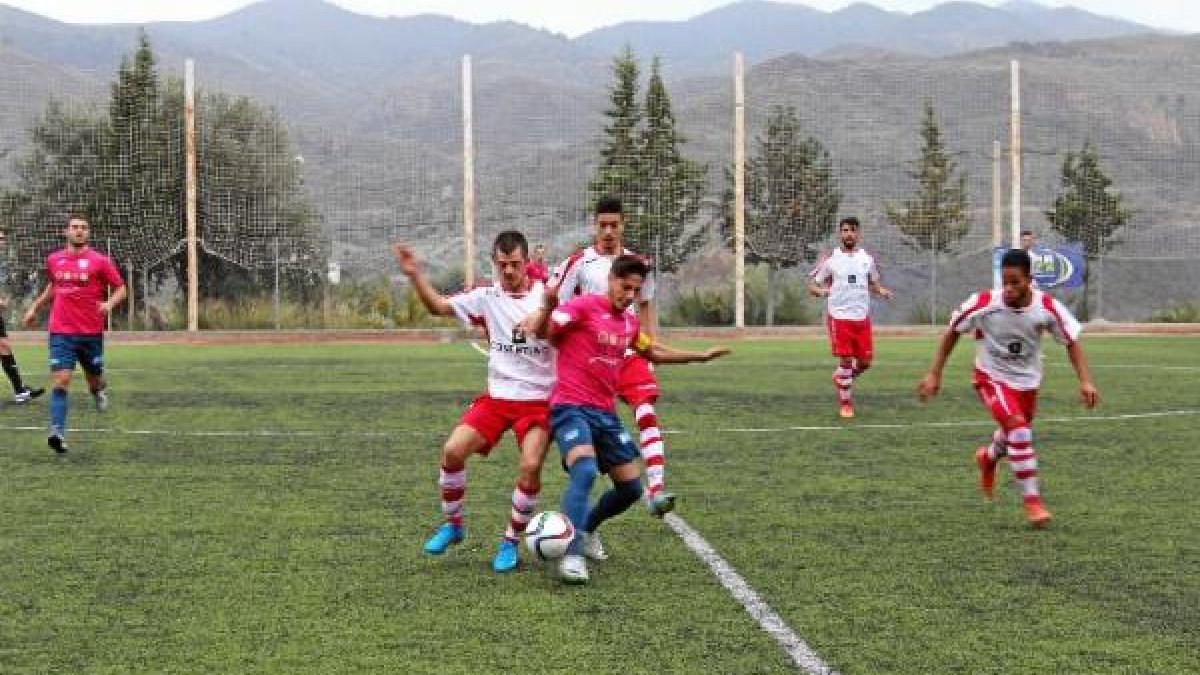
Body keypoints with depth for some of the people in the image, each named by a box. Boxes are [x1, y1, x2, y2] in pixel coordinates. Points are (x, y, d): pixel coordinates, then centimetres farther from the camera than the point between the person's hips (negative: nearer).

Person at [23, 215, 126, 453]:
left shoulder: (100, 261, -4)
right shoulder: (53, 260, 7)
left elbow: (121, 288, 0)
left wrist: (110, 303, -19)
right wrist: (35, 308, 24)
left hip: (91, 333, -1)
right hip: (61, 333, 1)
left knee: (94, 382, 13)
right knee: (60, 381, -13)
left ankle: (100, 389, 50)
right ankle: (57, 432, -19)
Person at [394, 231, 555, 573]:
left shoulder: (547, 295, -4)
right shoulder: (487, 297, 1)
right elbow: (440, 306, -2)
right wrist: (415, 275, -18)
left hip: (539, 400, -2)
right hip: (497, 397, 2)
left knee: (530, 466, -21)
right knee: (453, 450, -13)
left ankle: (511, 542, 1)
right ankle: (453, 524, 10)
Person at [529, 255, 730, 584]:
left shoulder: (630, 322, 13)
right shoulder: (584, 306, -9)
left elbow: (652, 352, 31)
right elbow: (539, 330, -19)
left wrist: (701, 356, 34)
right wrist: (548, 307, -41)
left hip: (606, 414, 8)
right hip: (572, 408, -8)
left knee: (631, 488, 8)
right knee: (584, 472, -31)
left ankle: (586, 529, 33)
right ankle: (572, 555, -29)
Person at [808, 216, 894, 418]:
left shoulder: (867, 258, 8)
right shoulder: (830, 258, -1)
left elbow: (873, 284, 18)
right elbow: (812, 284, 2)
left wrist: (882, 291, -5)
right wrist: (820, 290, -21)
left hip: (862, 317, 3)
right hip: (839, 316, -3)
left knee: (865, 360, 2)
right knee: (846, 360, -6)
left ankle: (842, 378, 32)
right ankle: (845, 403, 9)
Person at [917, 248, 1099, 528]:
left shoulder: (1048, 307, -21)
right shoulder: (983, 303, -25)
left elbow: (1071, 342, -7)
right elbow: (953, 332, -9)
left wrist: (1085, 381, -17)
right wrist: (934, 374, -9)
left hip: (1027, 381, 4)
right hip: (992, 379, -4)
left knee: (1016, 436, 21)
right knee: (1019, 429, -25)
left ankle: (988, 458, 58)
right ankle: (1032, 501, -15)